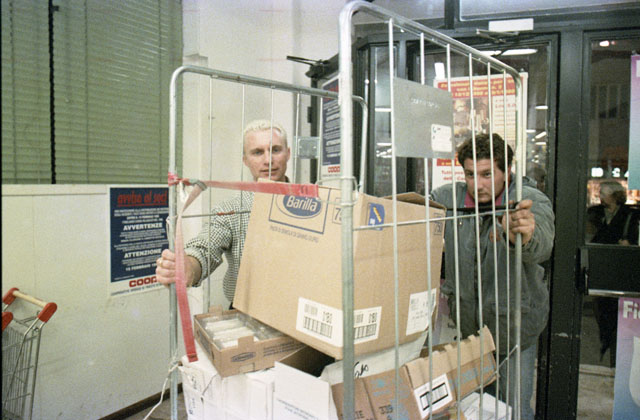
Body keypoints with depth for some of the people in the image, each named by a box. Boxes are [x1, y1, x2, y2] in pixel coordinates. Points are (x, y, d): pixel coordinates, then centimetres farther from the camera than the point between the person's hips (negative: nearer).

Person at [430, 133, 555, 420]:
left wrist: (522, 236, -59)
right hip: (463, 323, 2)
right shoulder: (448, 197, -7)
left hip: (515, 325, -2)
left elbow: (542, 247, -35)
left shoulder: (531, 202, -16)